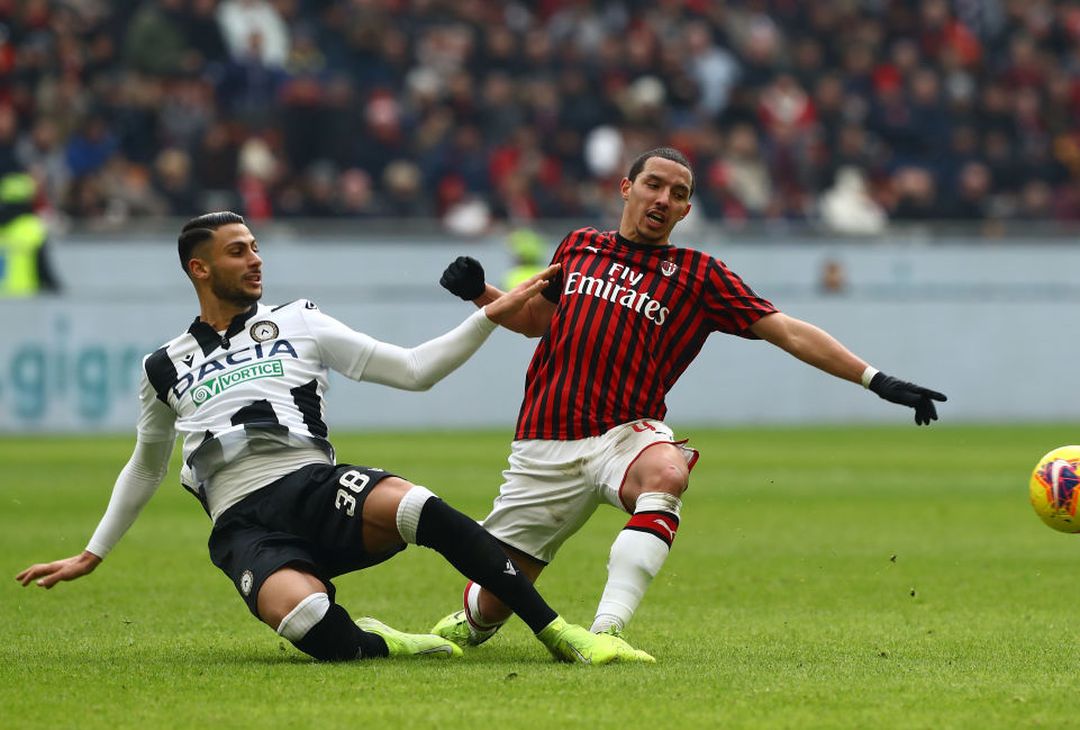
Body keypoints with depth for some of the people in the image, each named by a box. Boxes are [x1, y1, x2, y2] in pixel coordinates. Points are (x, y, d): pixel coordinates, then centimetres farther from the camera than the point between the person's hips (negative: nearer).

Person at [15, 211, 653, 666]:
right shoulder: (166, 368, 19)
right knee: (310, 623, -40)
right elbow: (146, 469, 34)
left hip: (316, 487, 1)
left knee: (413, 507, -36)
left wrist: (491, 318, 6)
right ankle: (378, 644, -7)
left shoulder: (299, 324, 17)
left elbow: (414, 370, 15)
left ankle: (558, 633, -31)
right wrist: (92, 555, 36)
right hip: (243, 526, -1)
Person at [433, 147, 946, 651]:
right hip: (547, 440, 2)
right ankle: (473, 624, 37)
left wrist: (875, 380, -6)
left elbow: (790, 333, 2)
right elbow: (534, 320, 30)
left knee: (665, 474, -40)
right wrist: (478, 292, 12)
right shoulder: (580, 246, 14)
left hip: (626, 435, -2)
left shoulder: (699, 275, 6)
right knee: (494, 599, -1)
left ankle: (607, 629, -43)